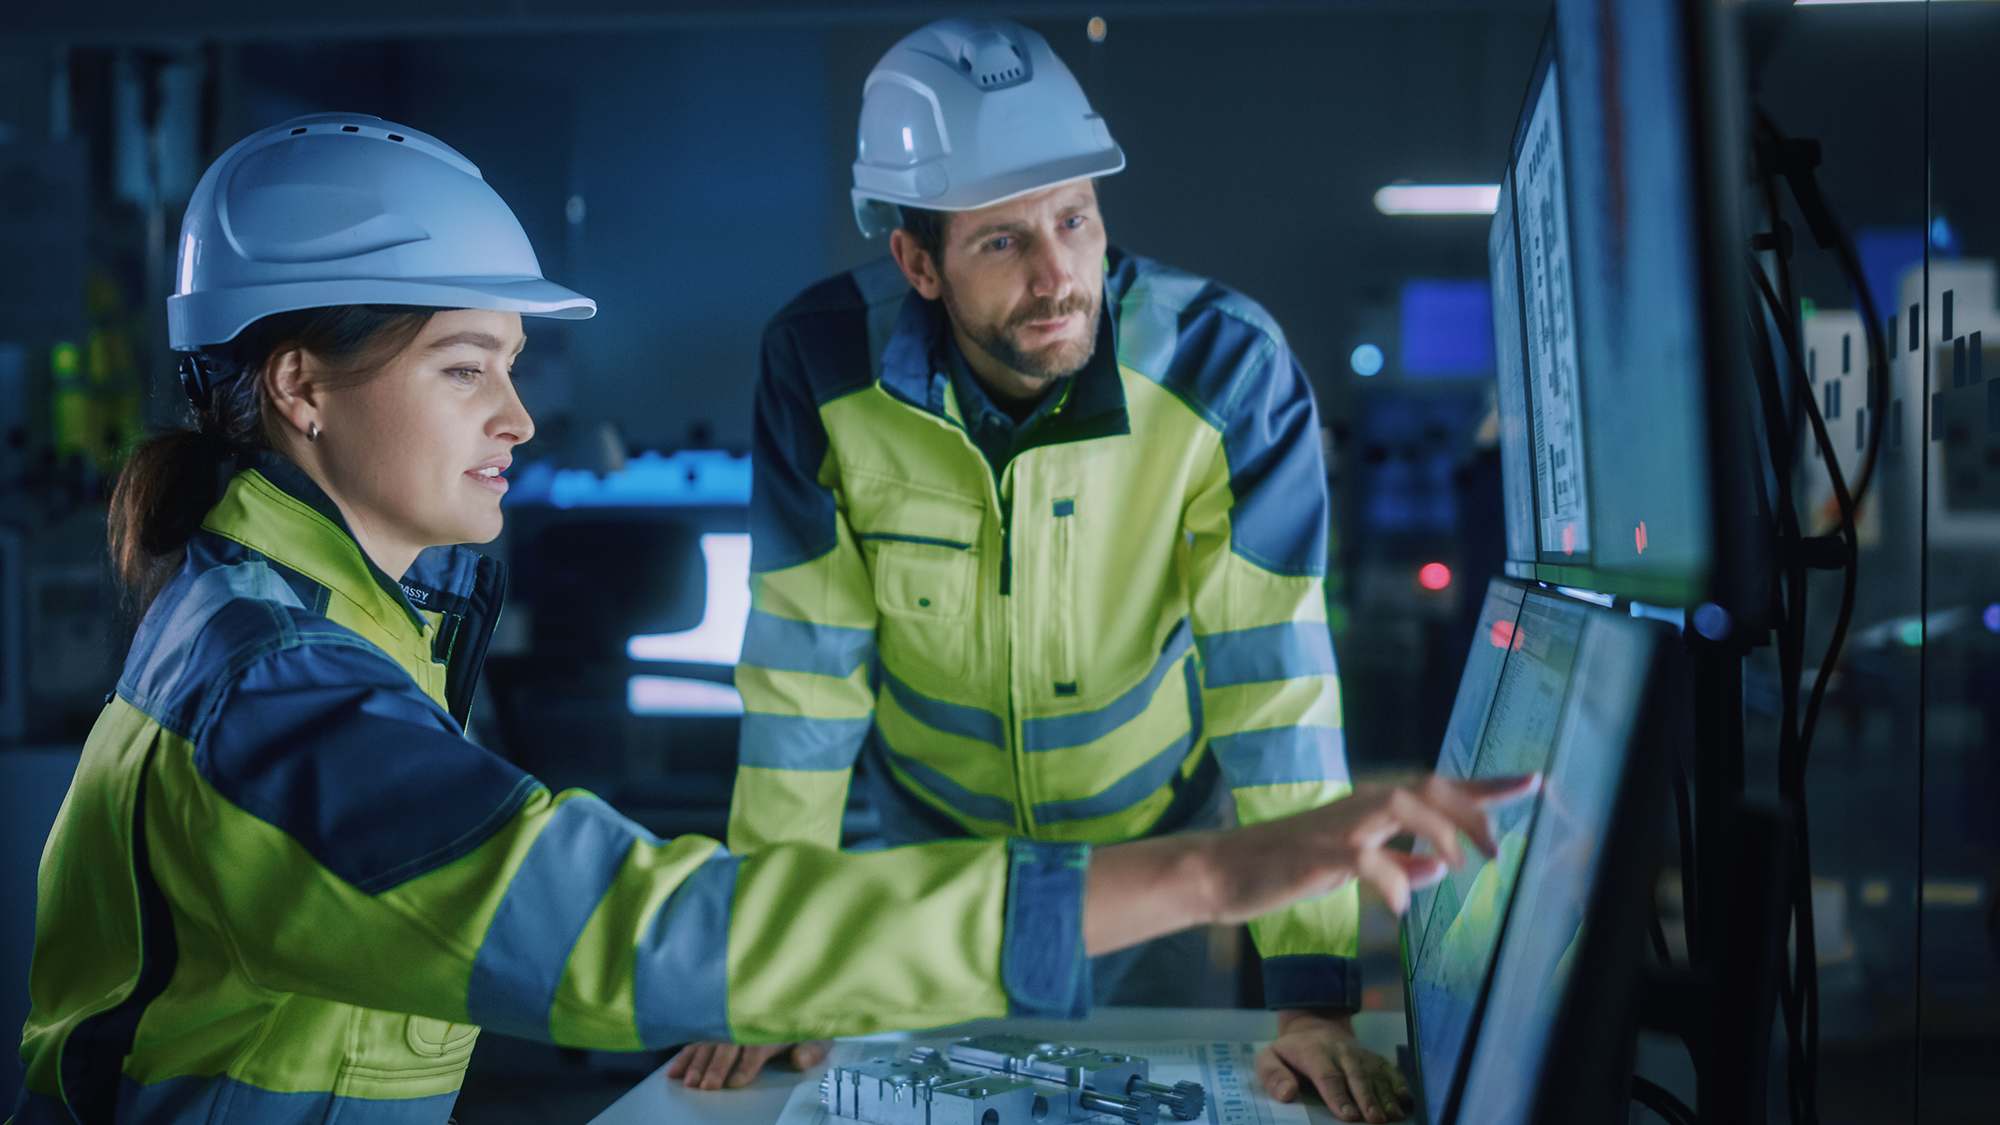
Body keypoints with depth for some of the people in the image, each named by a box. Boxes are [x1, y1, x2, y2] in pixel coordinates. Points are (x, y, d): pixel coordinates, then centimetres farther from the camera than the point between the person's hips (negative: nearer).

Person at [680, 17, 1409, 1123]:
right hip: (930, 831, 1)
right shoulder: (823, 361, -24)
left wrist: (1313, 993, -30)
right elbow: (803, 660, -19)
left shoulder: (1225, 365, -28)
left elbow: (1274, 671, -27)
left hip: (1152, 832, 0)